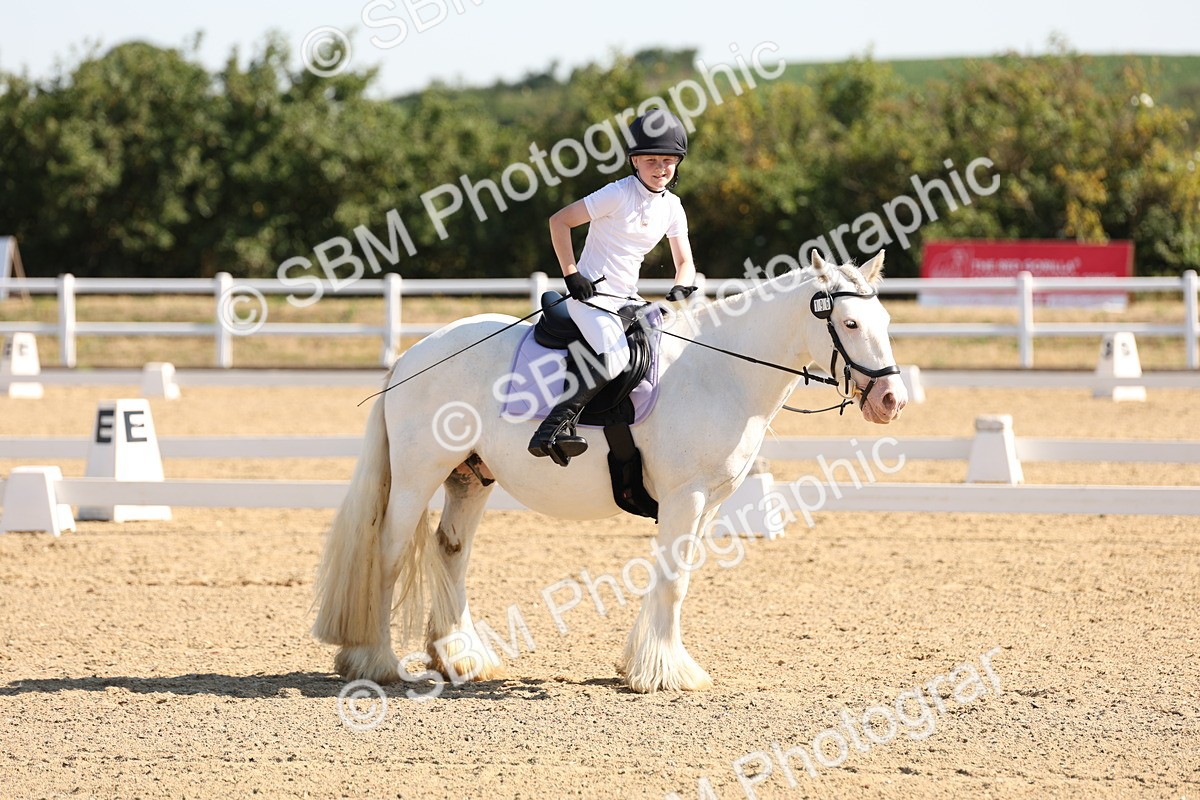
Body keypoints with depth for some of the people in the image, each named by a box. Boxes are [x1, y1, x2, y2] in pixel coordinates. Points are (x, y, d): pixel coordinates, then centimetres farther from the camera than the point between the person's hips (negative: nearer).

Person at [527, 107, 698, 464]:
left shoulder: (672, 207, 8)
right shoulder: (618, 194, -11)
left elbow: (684, 262, 13)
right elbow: (560, 220, -11)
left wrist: (682, 287, -11)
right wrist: (571, 275, -15)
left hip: (627, 298, 8)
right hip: (591, 293, -8)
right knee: (613, 357, -31)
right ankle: (557, 423, -30)